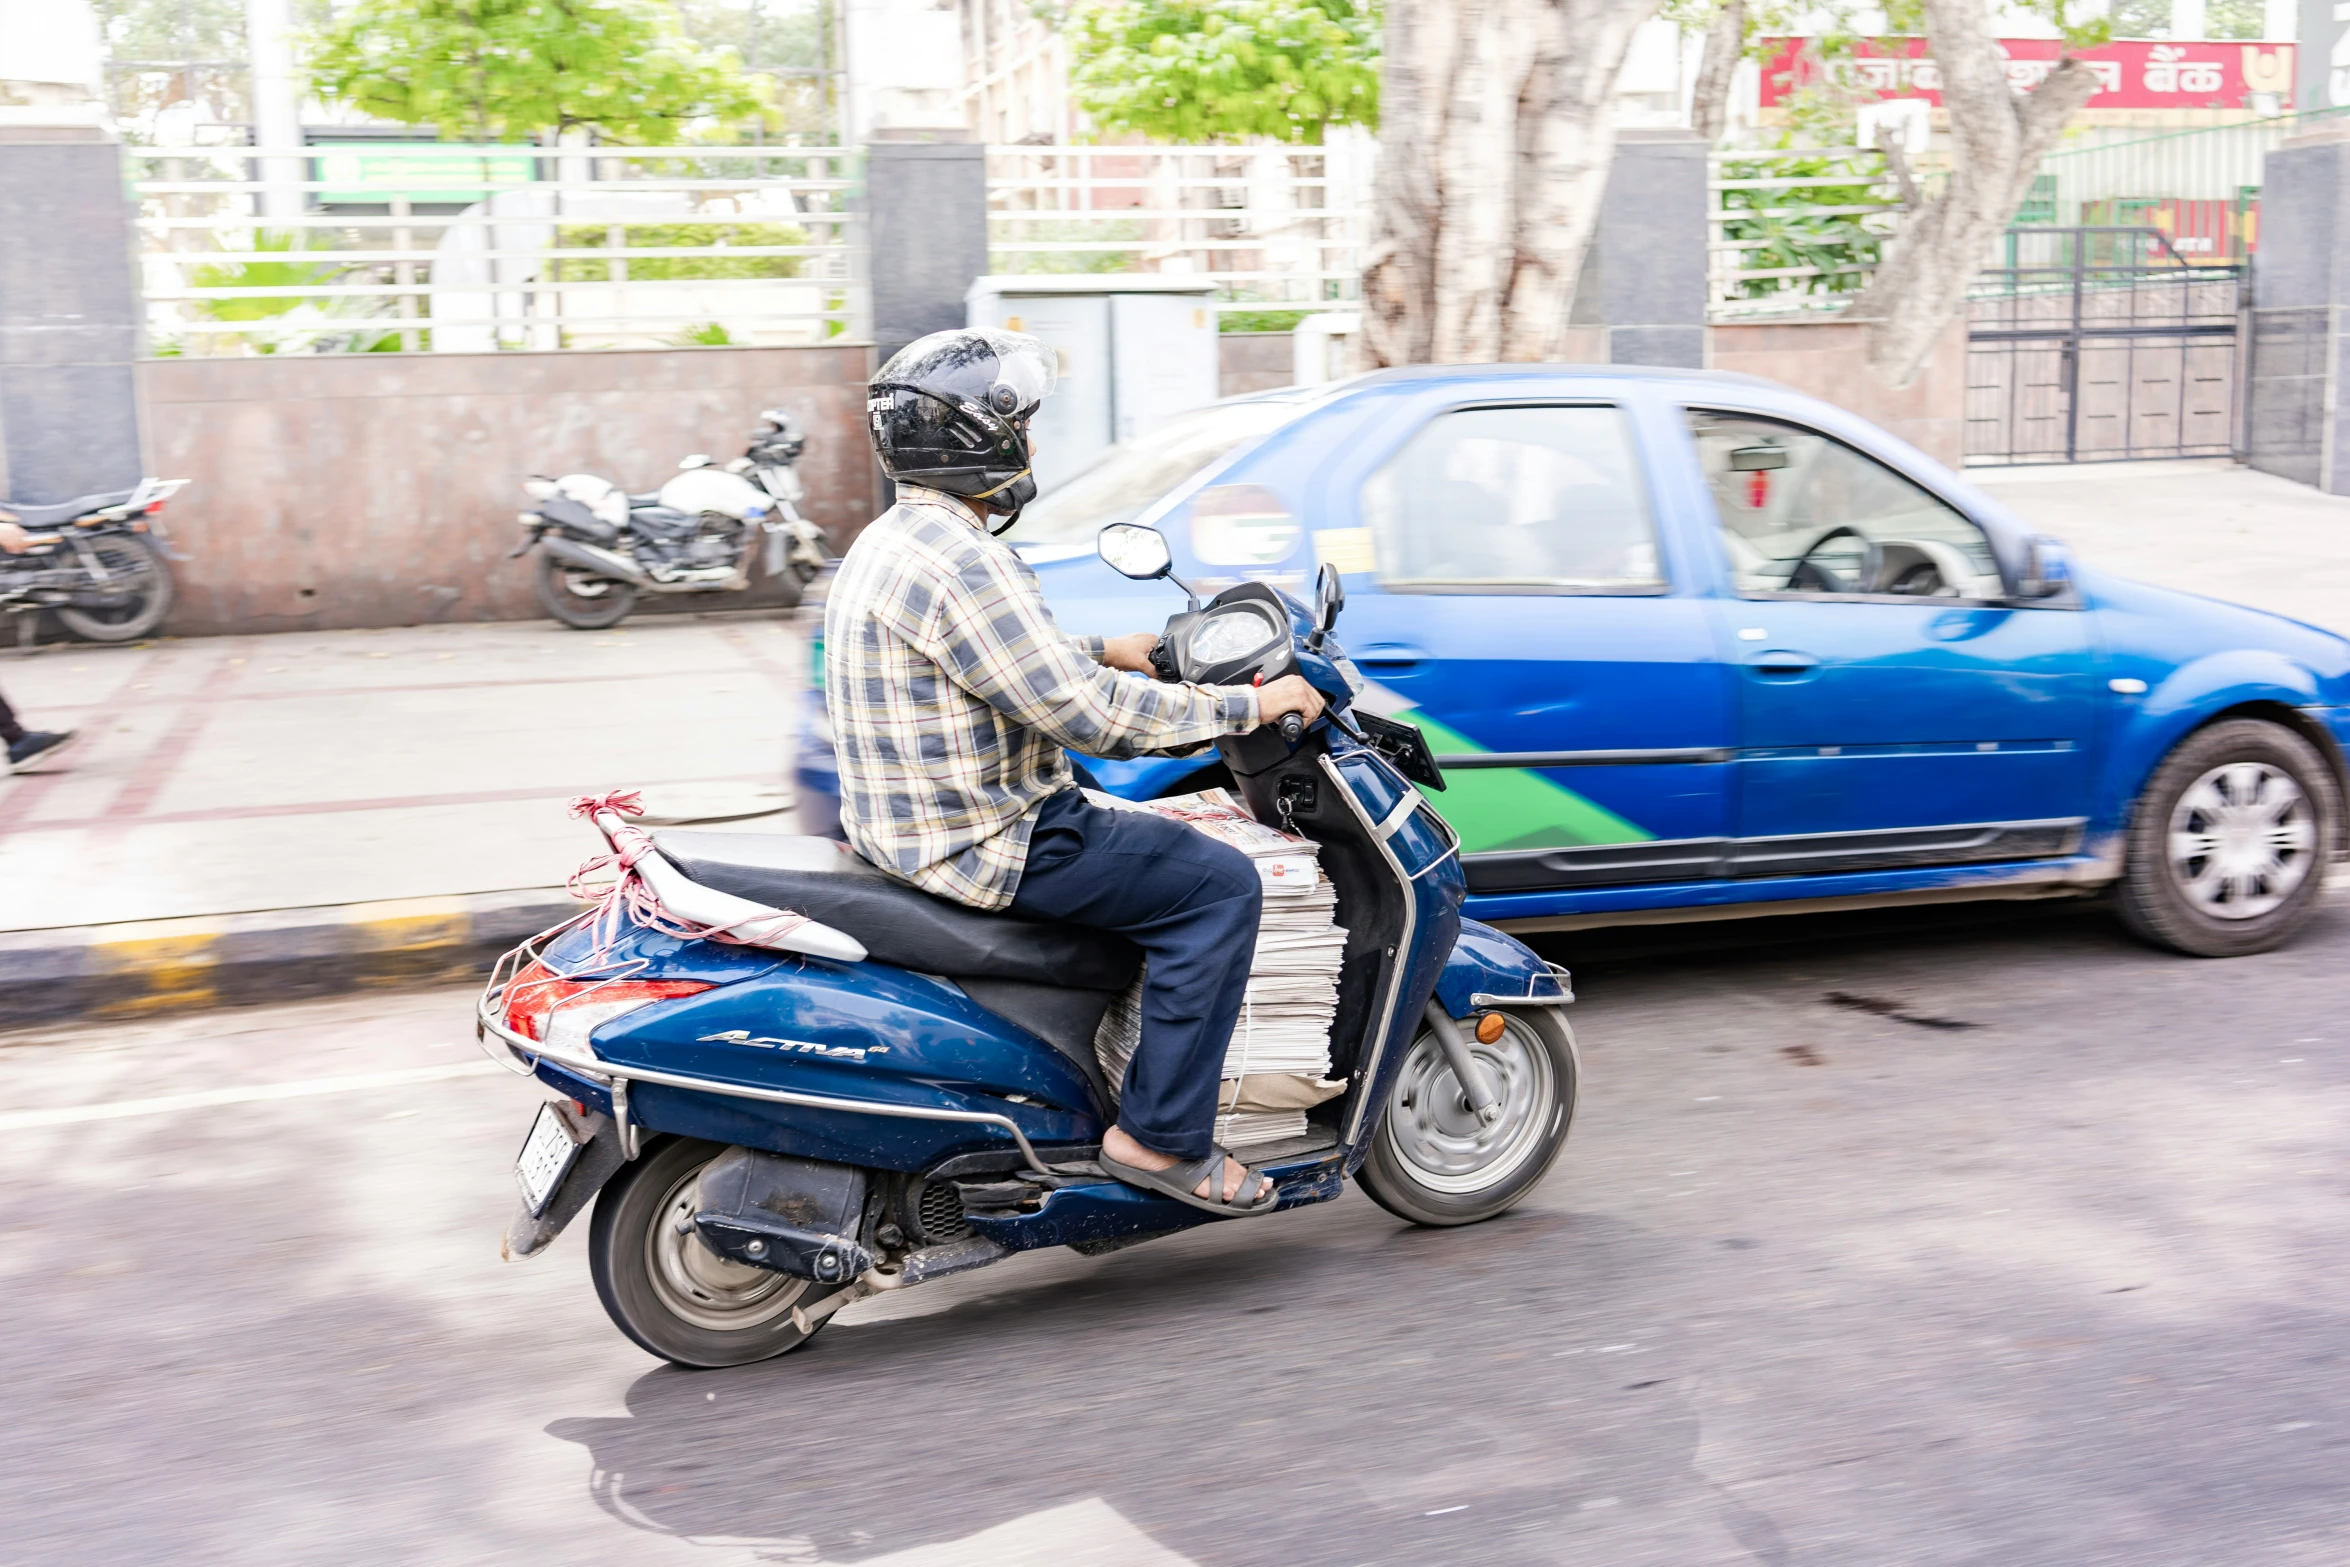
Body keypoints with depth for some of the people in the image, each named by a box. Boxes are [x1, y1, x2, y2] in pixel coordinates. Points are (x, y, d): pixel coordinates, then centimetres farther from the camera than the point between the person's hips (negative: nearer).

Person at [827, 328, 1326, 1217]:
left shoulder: (888, 542, 11)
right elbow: (1083, 713, -24)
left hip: (903, 825, 11)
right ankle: (1161, 1136, -6)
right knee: (1218, 885, -7)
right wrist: (1245, 706, -15)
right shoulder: (960, 561, -22)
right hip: (978, 843, -11)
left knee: (1157, 848, 28)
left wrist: (1101, 651, 27)